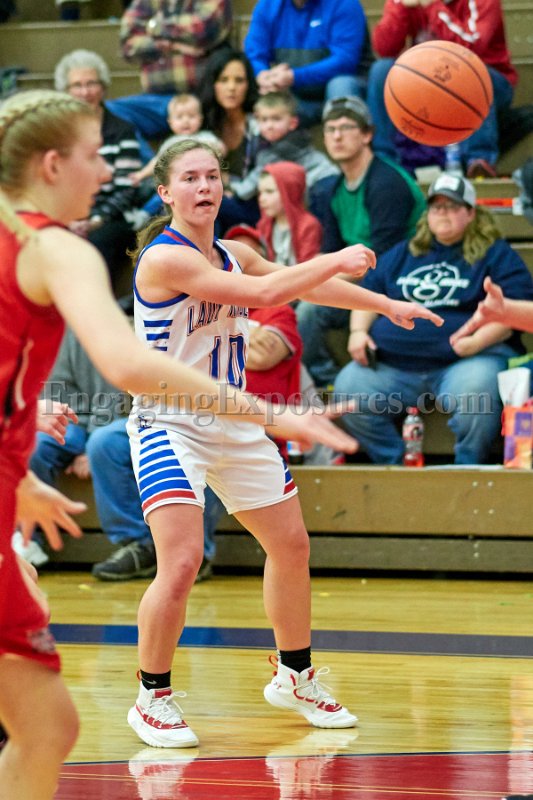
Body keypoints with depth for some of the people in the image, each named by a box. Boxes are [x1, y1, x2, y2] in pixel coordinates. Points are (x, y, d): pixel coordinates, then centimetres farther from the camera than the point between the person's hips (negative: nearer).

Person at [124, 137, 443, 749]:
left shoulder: (233, 255, 6)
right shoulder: (163, 257, -20)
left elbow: (303, 285, 21)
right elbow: (266, 293, -27)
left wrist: (388, 305, 25)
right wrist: (338, 261, -19)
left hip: (233, 424, 9)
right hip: (170, 425, -9)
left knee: (291, 545, 16)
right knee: (182, 562, -21)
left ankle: (295, 679, 35)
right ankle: (152, 699, -3)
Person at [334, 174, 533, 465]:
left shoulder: (495, 254, 9)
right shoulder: (402, 254, 23)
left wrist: (478, 340, -18)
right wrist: (358, 331, 5)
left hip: (465, 361, -4)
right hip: (392, 364, 4)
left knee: (475, 392, -38)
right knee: (348, 387, -22)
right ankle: (395, 467, -12)